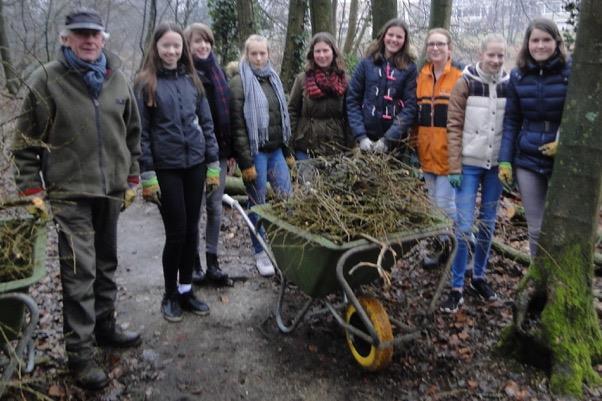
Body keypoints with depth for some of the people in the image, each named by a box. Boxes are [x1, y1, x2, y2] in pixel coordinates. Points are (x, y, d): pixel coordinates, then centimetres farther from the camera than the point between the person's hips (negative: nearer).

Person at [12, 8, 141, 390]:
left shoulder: (118, 79, 6)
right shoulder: (46, 80, -7)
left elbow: (132, 133, 14)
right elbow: (27, 142, -3)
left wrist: (132, 179, 13)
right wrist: (32, 191, -7)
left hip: (110, 190, 5)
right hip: (70, 193, -5)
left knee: (107, 263, 16)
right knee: (80, 271, -5)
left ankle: (105, 326, 34)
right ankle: (80, 352, 7)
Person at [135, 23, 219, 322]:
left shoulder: (192, 80, 9)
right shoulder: (145, 83, -2)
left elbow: (206, 123, 10)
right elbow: (140, 132, -5)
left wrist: (213, 164, 5)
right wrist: (147, 175, -10)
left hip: (195, 165, 4)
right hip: (166, 168, -4)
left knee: (191, 229, 9)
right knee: (176, 231, 0)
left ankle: (186, 289, 24)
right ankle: (170, 294, 18)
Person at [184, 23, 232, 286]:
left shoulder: (216, 72, 12)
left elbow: (226, 112, 11)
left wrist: (229, 149, 7)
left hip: (218, 150, 5)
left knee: (215, 207, 9)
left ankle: (212, 263, 19)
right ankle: (194, 264, 17)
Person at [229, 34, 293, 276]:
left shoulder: (273, 79, 13)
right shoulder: (239, 83, -8)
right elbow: (237, 126, -13)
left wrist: (288, 152, 15)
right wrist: (246, 163, -17)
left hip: (276, 150, 6)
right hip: (255, 152, -6)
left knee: (287, 198, 5)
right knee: (258, 203, 3)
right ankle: (260, 253, 16)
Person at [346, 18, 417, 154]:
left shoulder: (409, 68, 3)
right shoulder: (367, 64, 6)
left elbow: (410, 105, -4)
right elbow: (352, 100, 3)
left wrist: (388, 138, -15)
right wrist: (361, 136, -8)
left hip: (396, 141, -1)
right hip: (366, 138, 1)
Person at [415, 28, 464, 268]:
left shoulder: (460, 77, -5)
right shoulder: (421, 76, 10)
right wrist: (415, 145, 9)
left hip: (449, 151, -5)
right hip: (427, 151, 6)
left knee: (444, 202, -6)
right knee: (434, 201, 13)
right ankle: (441, 246, 27)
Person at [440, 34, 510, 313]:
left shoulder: (508, 84, 5)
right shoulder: (465, 83, -3)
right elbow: (454, 127, -4)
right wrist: (454, 167, -9)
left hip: (496, 165, 3)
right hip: (469, 164, -3)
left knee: (488, 224, 11)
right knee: (464, 225, -4)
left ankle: (479, 276, 27)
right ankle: (457, 287, 5)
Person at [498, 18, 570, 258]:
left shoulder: (570, 72, -7)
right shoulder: (518, 76, 3)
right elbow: (511, 121, 6)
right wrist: (505, 160, -1)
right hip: (527, 160, 2)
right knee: (536, 228, 9)